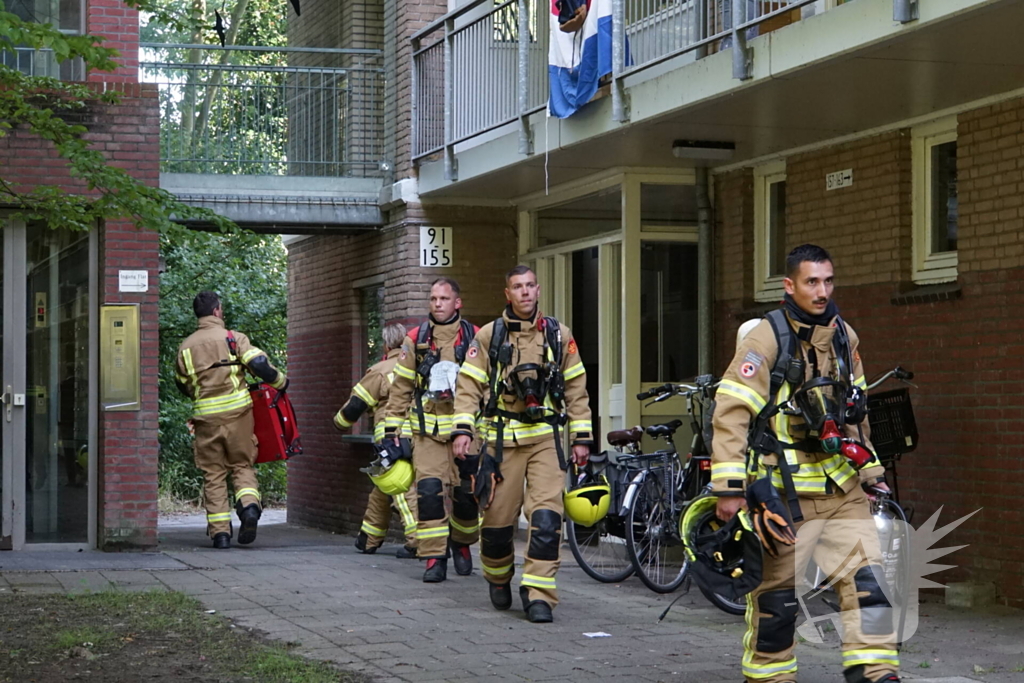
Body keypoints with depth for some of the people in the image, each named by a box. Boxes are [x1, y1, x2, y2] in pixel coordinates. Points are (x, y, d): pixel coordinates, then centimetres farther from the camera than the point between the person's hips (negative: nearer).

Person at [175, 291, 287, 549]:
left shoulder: (186, 347, 9)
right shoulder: (233, 338, -1)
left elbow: (182, 384, 18)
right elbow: (258, 364, -11)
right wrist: (280, 382, 5)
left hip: (207, 417, 2)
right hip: (237, 412, -2)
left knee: (213, 474, 8)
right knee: (242, 465, 11)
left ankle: (220, 530, 3)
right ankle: (249, 506, -15)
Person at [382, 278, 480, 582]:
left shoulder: (475, 339, 3)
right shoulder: (416, 339, 7)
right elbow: (401, 387, 11)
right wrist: (393, 427, 6)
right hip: (427, 428, 0)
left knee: (466, 492, 3)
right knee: (429, 490, -11)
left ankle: (461, 543, 29)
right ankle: (435, 558, -7)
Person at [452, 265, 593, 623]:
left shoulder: (559, 335, 8)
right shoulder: (489, 336, 4)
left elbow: (576, 388, 12)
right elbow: (468, 386, 2)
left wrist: (581, 437, 8)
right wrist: (463, 429, -10)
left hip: (546, 438, 0)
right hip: (503, 439, 0)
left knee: (546, 516, -13)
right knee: (498, 517, 4)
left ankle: (538, 594, -9)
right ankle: (498, 578, 31)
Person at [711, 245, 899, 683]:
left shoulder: (844, 336, 9)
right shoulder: (767, 339, -11)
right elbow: (731, 413, -15)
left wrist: (870, 471, 20)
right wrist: (729, 488, -20)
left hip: (842, 488, 5)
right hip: (787, 491, -5)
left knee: (868, 581, -4)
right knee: (777, 595, 4)